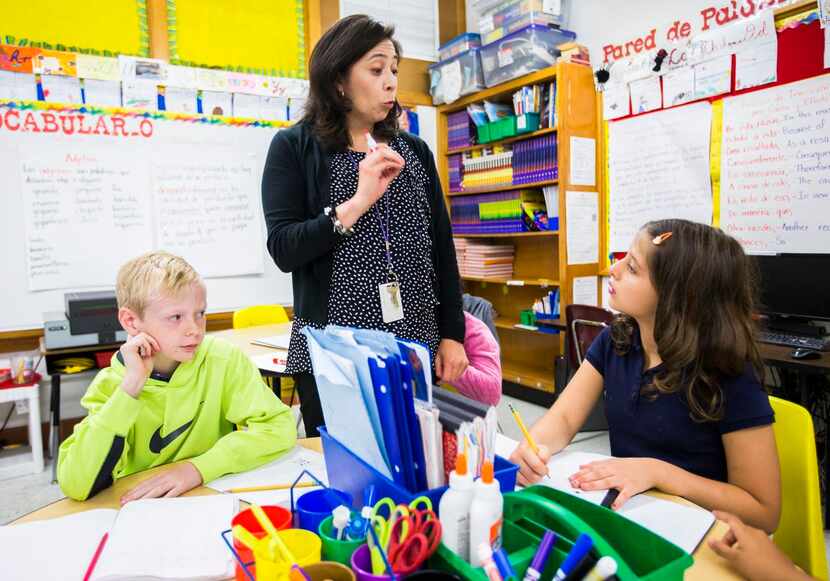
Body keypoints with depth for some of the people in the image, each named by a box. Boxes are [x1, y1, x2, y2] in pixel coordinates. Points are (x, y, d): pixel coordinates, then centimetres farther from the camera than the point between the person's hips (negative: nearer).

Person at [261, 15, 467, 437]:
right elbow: (284, 251, -11)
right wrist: (357, 202, -20)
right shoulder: (294, 148, -1)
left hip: (415, 350, 4)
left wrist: (452, 334, 5)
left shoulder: (414, 151, 9)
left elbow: (441, 247, 9)